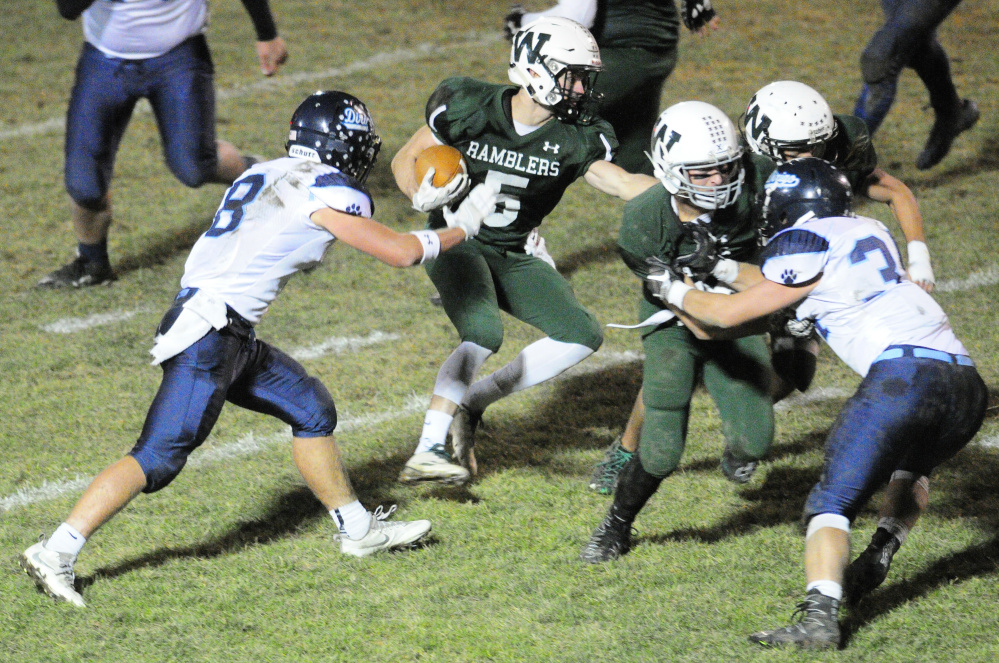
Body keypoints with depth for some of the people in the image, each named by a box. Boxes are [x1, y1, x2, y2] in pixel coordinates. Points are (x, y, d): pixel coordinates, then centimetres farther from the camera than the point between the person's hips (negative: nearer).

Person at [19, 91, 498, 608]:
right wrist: (463, 227, 12)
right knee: (159, 458, -12)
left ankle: (357, 528, 30)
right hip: (208, 334, -10)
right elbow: (401, 253, -4)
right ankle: (56, 553, -15)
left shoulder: (266, 175, 17)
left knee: (312, 409, 18)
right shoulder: (328, 192, -7)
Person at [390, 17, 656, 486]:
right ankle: (428, 450, -27)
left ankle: (471, 402, 0)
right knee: (484, 333, -31)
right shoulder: (469, 108, -12)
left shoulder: (575, 137, -6)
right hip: (457, 241, -5)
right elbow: (406, 160, -2)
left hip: (513, 255, 5)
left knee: (582, 336, -8)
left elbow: (623, 184, -17)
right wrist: (423, 195, -23)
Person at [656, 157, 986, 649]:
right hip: (966, 383, 7)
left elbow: (729, 314, 13)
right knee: (909, 469, 36)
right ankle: (877, 562, 18)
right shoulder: (870, 233, 27)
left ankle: (820, 616, -22)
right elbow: (781, 284, 41)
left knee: (832, 503, -4)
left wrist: (674, 290, 29)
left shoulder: (808, 244, 5)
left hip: (903, 374, -7)